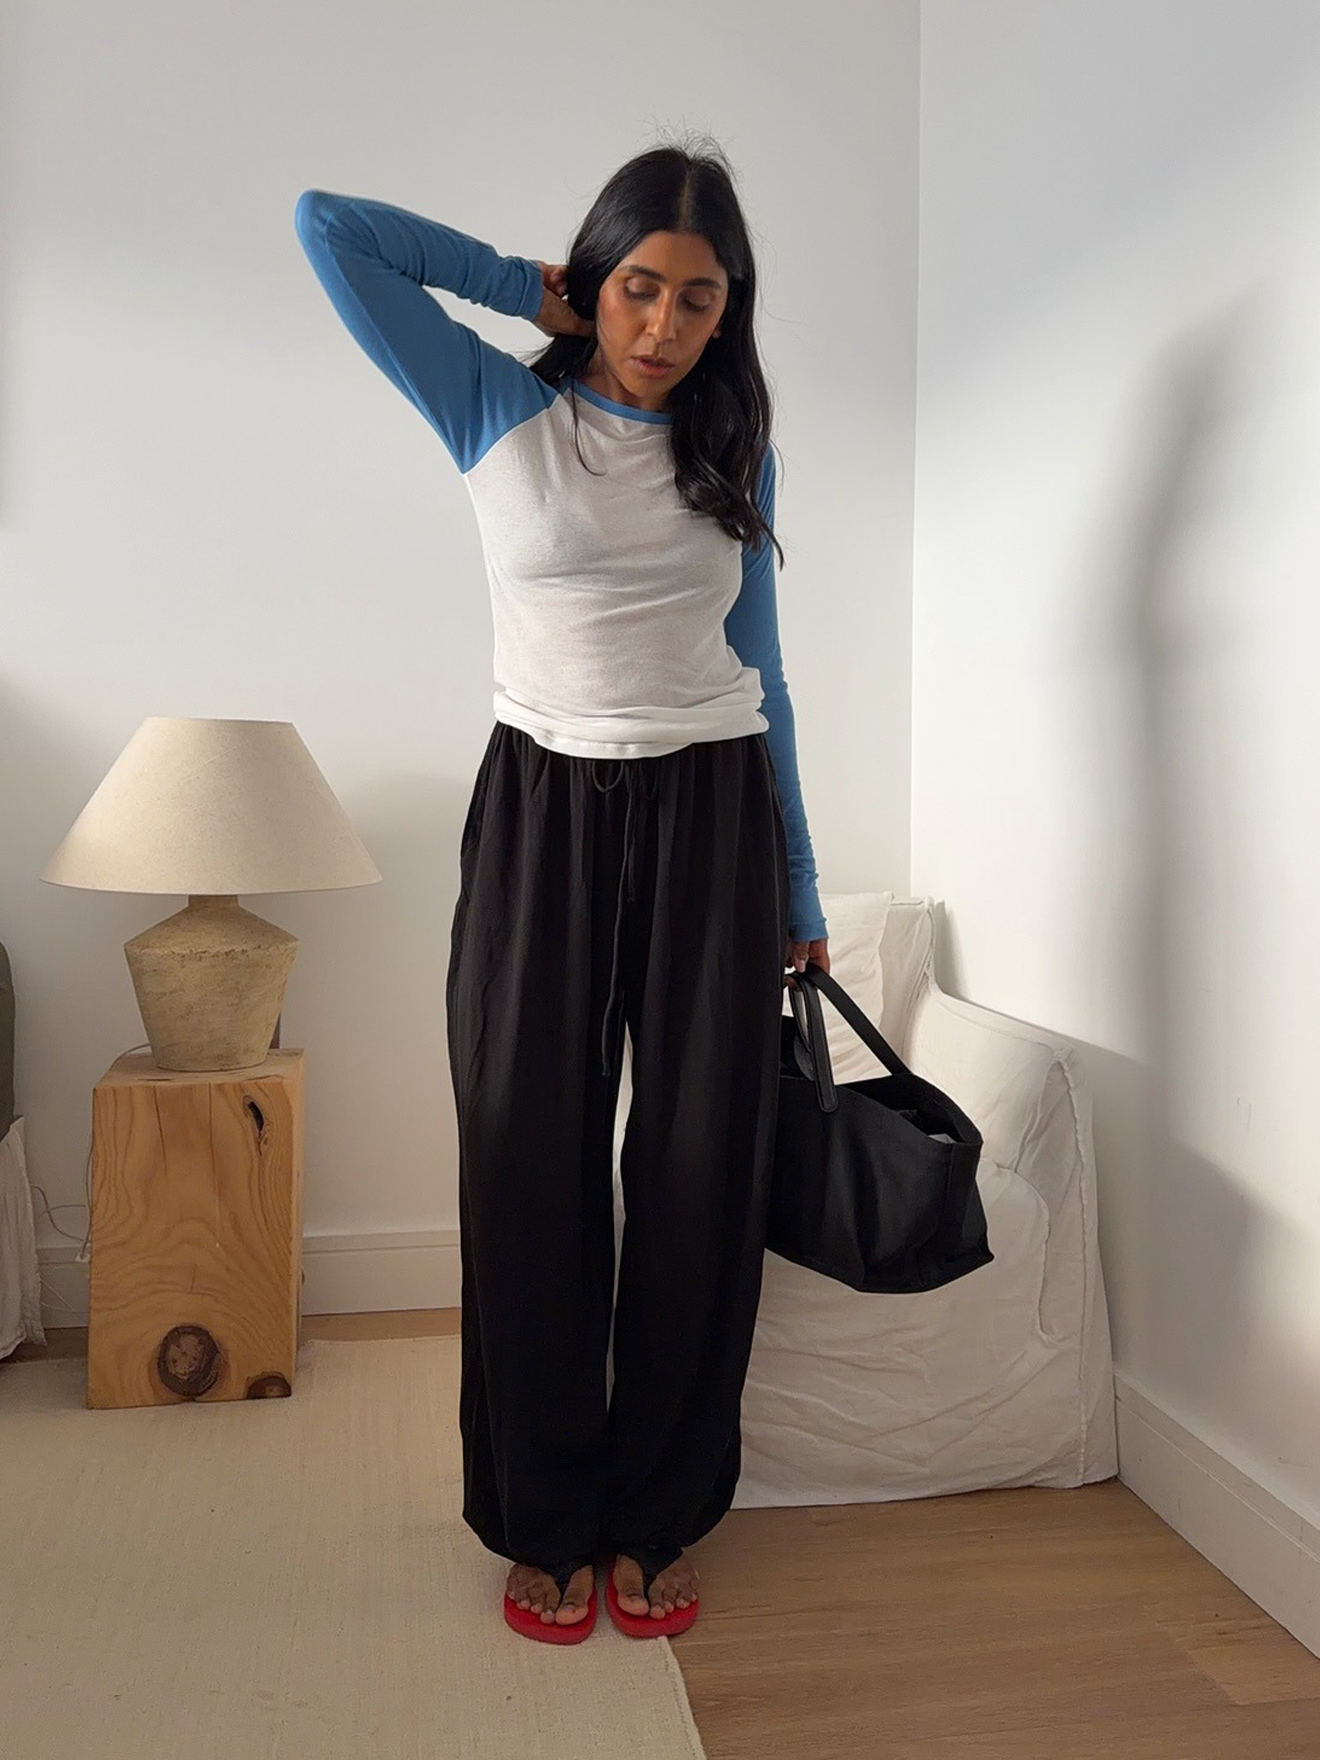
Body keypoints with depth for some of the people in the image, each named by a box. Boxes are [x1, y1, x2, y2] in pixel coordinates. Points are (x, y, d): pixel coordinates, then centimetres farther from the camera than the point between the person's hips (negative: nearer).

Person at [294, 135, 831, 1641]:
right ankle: (546, 1521, 22)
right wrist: (527, 285, 8)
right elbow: (328, 224, 2)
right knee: (534, 1169, 2)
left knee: (698, 1169, 3)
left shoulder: (734, 454, 11)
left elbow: (758, 675, 12)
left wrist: (800, 897, 12)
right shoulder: (499, 415, 5)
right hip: (542, 815, -1)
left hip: (711, 821, 2)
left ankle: (653, 1519, 22)